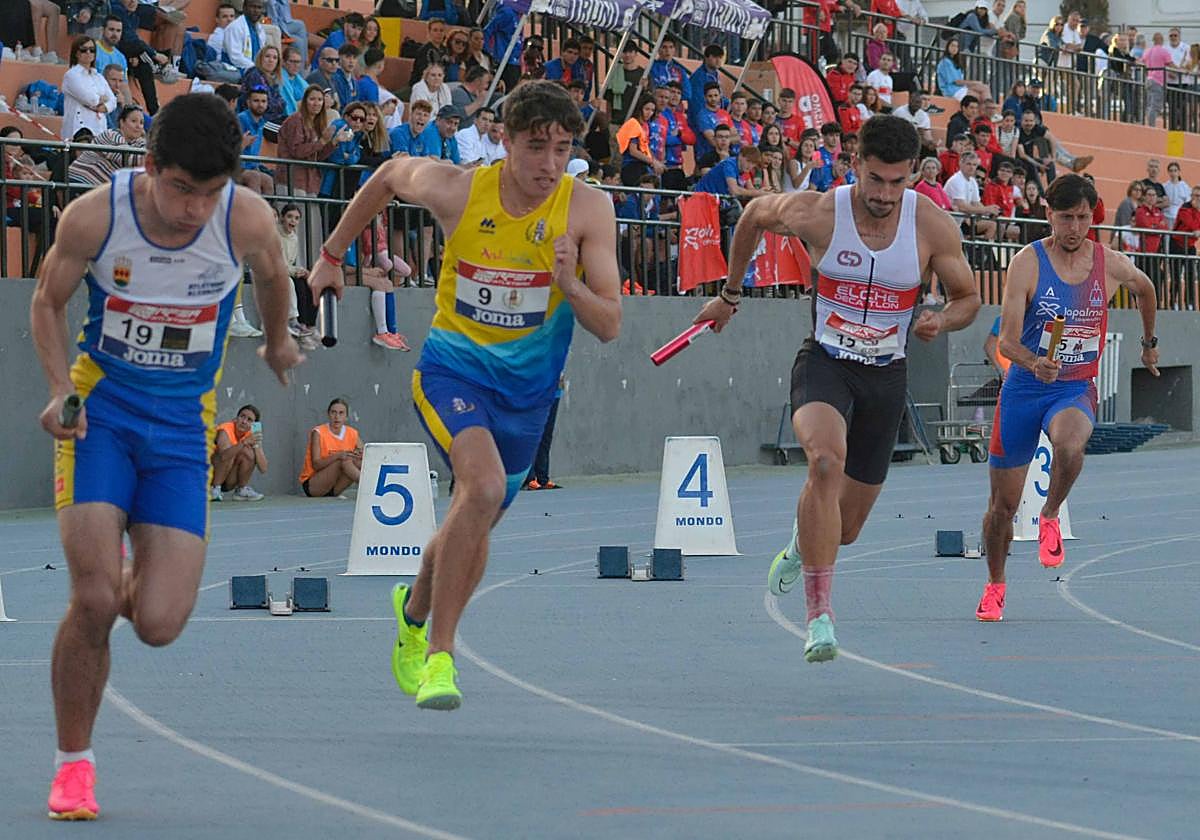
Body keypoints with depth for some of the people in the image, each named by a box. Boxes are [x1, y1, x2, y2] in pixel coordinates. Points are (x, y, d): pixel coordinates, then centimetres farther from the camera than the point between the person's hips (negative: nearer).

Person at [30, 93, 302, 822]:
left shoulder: (247, 220, -16)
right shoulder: (95, 216, -17)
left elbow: (272, 272, 9)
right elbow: (48, 301, 1)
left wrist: (278, 340, 28)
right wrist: (60, 390, -13)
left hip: (182, 426, 1)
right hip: (100, 411, -1)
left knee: (158, 624, -9)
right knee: (92, 601, -16)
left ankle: (134, 587, 31)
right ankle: (73, 763, 6)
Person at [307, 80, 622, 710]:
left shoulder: (587, 210, -15)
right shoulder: (455, 190, -16)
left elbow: (609, 326, -15)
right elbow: (390, 174, 7)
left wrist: (569, 284, -35)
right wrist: (332, 254, 15)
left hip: (528, 386, 3)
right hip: (453, 368, -3)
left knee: (476, 524, 17)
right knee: (484, 485, -29)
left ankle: (414, 611, 51)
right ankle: (439, 656, -20)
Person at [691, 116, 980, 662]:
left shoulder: (933, 226, -10)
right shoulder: (814, 214, -14)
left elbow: (968, 299, 3)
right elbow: (755, 214, 8)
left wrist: (942, 321, -20)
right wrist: (730, 294, 17)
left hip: (885, 376, 3)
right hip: (824, 364, -3)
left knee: (845, 528, 11)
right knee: (827, 460, -35)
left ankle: (802, 545, 52)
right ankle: (819, 616, -33)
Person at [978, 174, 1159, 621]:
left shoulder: (1112, 265, -2)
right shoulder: (1028, 262, -11)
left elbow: (1146, 289, 24)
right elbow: (1007, 339, -17)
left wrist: (1149, 342, 36)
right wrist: (1033, 363, -36)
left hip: (1076, 390, 1)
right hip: (1023, 388, -1)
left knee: (1069, 444, -37)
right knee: (1003, 502, 6)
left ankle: (1049, 517, -8)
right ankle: (995, 586, 30)